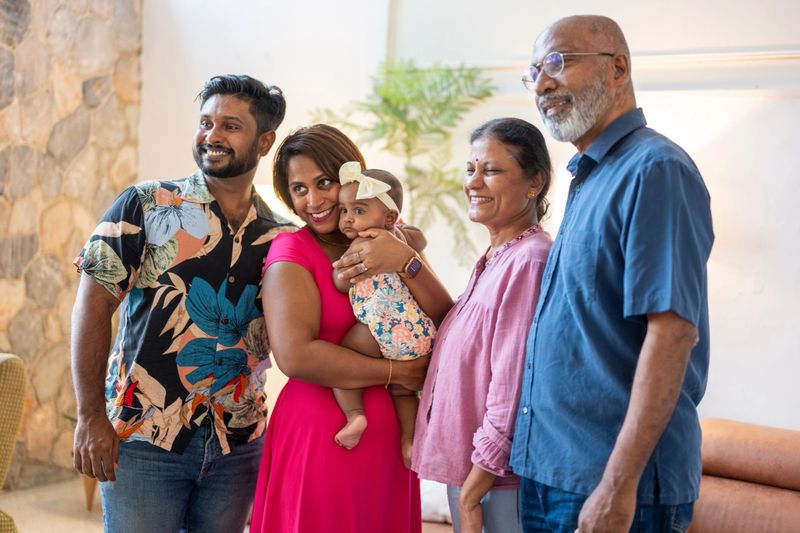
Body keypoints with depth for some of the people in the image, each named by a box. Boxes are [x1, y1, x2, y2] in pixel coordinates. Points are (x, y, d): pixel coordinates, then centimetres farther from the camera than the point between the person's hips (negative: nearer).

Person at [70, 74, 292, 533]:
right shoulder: (145, 205, -3)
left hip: (238, 445, 3)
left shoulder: (281, 237, 5)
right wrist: (91, 417, -11)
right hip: (143, 441, -3)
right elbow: (93, 307, -5)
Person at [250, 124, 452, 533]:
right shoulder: (292, 251, -7)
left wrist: (406, 261, -19)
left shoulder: (393, 240, 7)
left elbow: (444, 322, -3)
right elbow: (295, 355, -21)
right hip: (319, 434, -4)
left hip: (390, 437, 5)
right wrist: (398, 372, -14)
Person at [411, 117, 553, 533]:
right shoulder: (492, 259, 10)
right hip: (467, 470, 8)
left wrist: (472, 493, -17)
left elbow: (512, 389, -21)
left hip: (500, 481, -8)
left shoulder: (528, 260, -18)